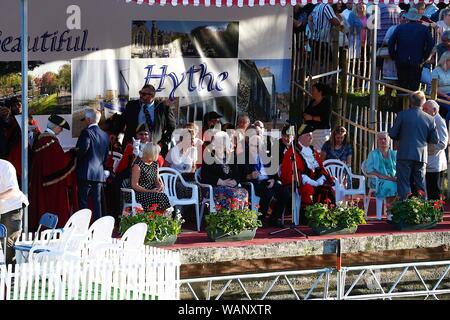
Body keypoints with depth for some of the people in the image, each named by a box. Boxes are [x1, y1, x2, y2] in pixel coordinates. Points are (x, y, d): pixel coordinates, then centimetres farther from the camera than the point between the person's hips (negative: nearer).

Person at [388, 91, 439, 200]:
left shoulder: (402, 115, -4)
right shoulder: (429, 119, 3)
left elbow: (392, 134, -1)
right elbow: (435, 140, 6)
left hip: (405, 154, -3)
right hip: (422, 156, 3)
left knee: (404, 184, 0)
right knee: (420, 185, 10)